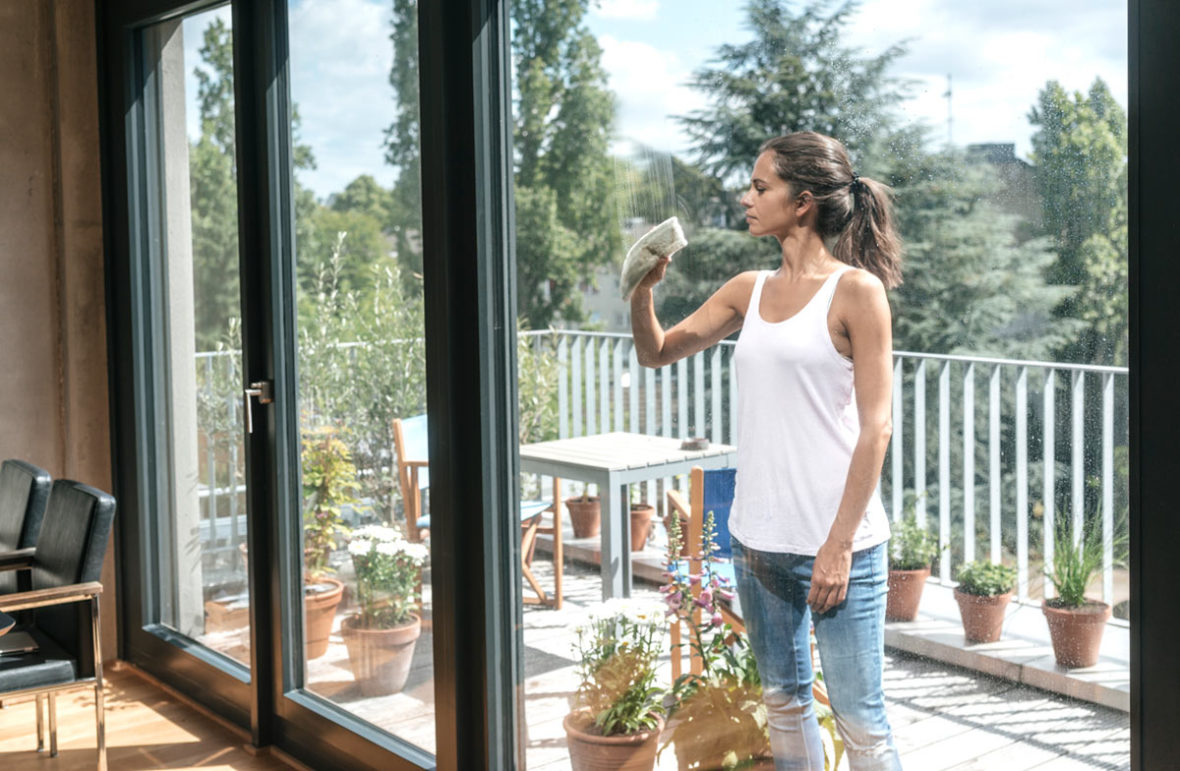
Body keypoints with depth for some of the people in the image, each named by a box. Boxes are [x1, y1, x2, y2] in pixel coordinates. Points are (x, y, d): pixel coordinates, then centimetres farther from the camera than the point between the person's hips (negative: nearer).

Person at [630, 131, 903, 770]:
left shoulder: (855, 291, -8)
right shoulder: (750, 290, 10)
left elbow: (874, 427, -11)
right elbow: (656, 352, 17)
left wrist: (839, 544, -15)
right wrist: (642, 291, -4)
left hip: (835, 543, -6)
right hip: (757, 541, 6)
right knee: (783, 704, 17)